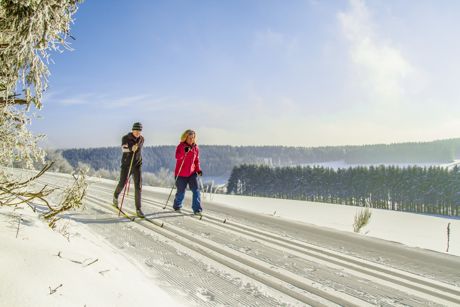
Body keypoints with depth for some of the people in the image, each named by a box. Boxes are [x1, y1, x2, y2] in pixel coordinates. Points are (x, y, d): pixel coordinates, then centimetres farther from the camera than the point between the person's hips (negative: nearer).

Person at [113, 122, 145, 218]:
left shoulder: (142, 139, 4)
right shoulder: (125, 138, -8)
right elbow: (123, 148, -26)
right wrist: (131, 149, -44)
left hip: (137, 165, 2)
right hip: (126, 165, -2)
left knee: (138, 187, -7)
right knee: (122, 184, 7)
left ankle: (138, 209, -3)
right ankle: (116, 196, 42)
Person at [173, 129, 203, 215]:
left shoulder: (195, 147, 5)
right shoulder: (181, 146, -7)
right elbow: (177, 157, -24)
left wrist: (198, 169, 0)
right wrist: (184, 152, -41)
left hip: (192, 173, 3)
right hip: (181, 174, -3)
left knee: (196, 190, -9)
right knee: (181, 192, 8)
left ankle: (197, 209, -7)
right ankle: (177, 206, 34)